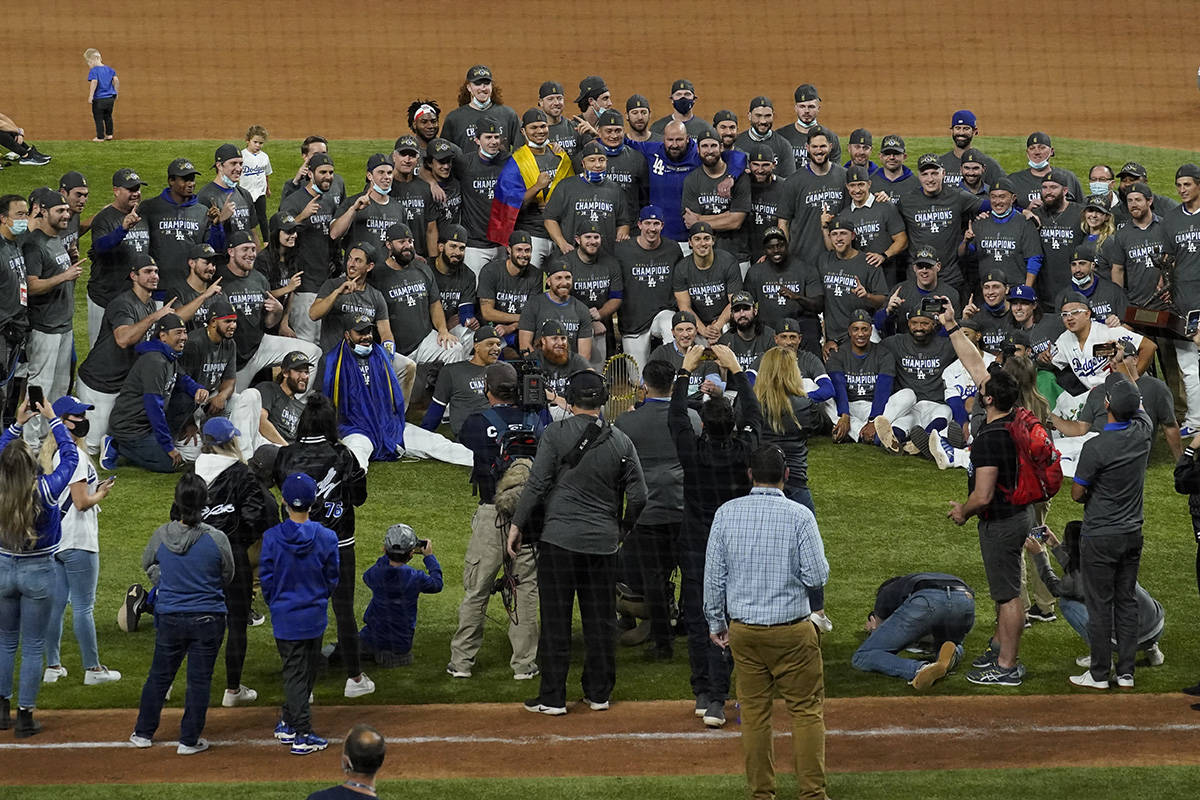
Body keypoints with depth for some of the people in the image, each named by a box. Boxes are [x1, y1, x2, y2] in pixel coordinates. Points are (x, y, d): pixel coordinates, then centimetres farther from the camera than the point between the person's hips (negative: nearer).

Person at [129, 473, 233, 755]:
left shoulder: (161, 536, -9)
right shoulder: (216, 539, -15)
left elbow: (148, 564, 10)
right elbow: (227, 576, 2)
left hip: (169, 617, 2)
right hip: (208, 619, -2)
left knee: (159, 675, 18)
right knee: (199, 679, 8)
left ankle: (143, 732, 28)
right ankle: (189, 740, 13)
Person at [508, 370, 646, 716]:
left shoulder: (556, 434, -7)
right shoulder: (621, 442, 2)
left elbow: (536, 485, -9)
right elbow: (638, 496, 3)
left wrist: (517, 525, -1)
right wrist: (622, 527, 20)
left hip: (560, 538, -3)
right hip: (603, 542, 3)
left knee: (556, 621, 1)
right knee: (601, 621, 12)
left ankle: (553, 697, 3)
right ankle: (599, 693, 18)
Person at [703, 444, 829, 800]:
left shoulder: (726, 513, -2)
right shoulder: (799, 516, -11)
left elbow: (714, 574, 3)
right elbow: (817, 576, -12)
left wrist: (715, 622, 14)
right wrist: (816, 553, 10)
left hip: (742, 630, 3)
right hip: (792, 630, -3)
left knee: (753, 711, 10)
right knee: (807, 710, 5)